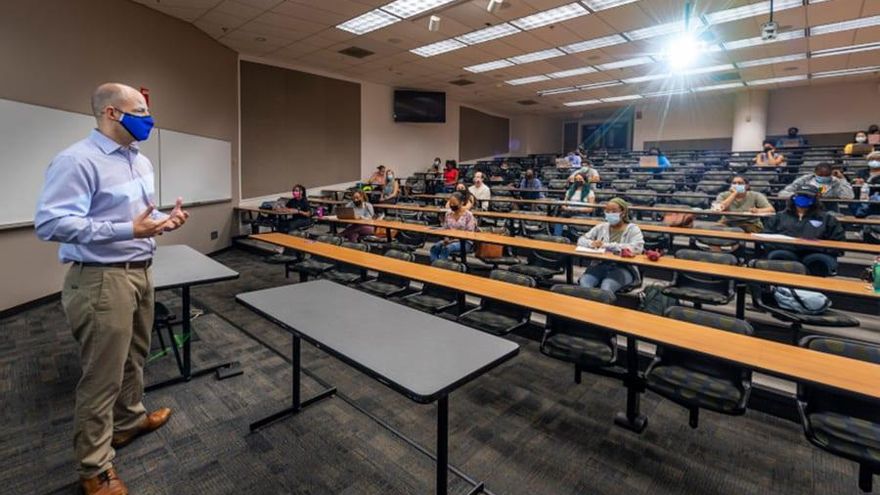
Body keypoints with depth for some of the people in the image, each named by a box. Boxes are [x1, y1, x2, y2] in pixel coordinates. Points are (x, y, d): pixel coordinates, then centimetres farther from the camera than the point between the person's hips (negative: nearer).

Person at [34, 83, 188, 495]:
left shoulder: (141, 161, 11)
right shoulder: (76, 160, -17)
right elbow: (50, 223, -23)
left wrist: (167, 219, 0)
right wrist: (129, 230, -29)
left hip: (140, 272, 9)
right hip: (102, 280, -8)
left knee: (134, 357, 22)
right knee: (103, 374, 2)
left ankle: (128, 421, 44)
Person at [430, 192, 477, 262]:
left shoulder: (468, 215, -7)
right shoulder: (448, 214, 8)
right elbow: (444, 229, 14)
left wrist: (453, 240, -19)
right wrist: (446, 238, -9)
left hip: (464, 242, -5)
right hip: (449, 240, 5)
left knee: (446, 248, -34)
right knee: (434, 247, -24)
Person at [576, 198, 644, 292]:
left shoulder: (633, 229, 5)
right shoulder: (601, 227, 17)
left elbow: (637, 248, -13)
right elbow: (581, 240, 15)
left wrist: (607, 245, -16)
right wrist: (591, 243, -10)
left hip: (623, 267, -3)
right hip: (600, 264, 3)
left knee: (606, 287, -34)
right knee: (584, 283, -29)